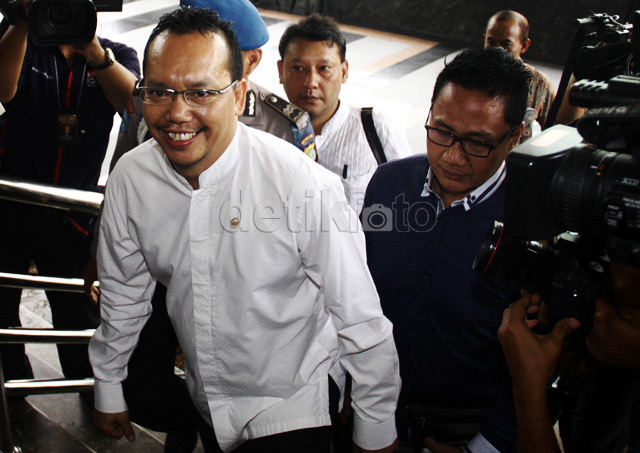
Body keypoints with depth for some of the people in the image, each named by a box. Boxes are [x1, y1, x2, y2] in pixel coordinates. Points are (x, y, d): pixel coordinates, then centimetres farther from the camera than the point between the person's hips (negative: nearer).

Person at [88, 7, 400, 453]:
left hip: (290, 411, -4)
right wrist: (109, 390, 15)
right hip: (204, 404, 5)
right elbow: (122, 294, 4)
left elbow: (362, 321, -18)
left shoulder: (307, 187, -28)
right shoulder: (130, 179, -13)